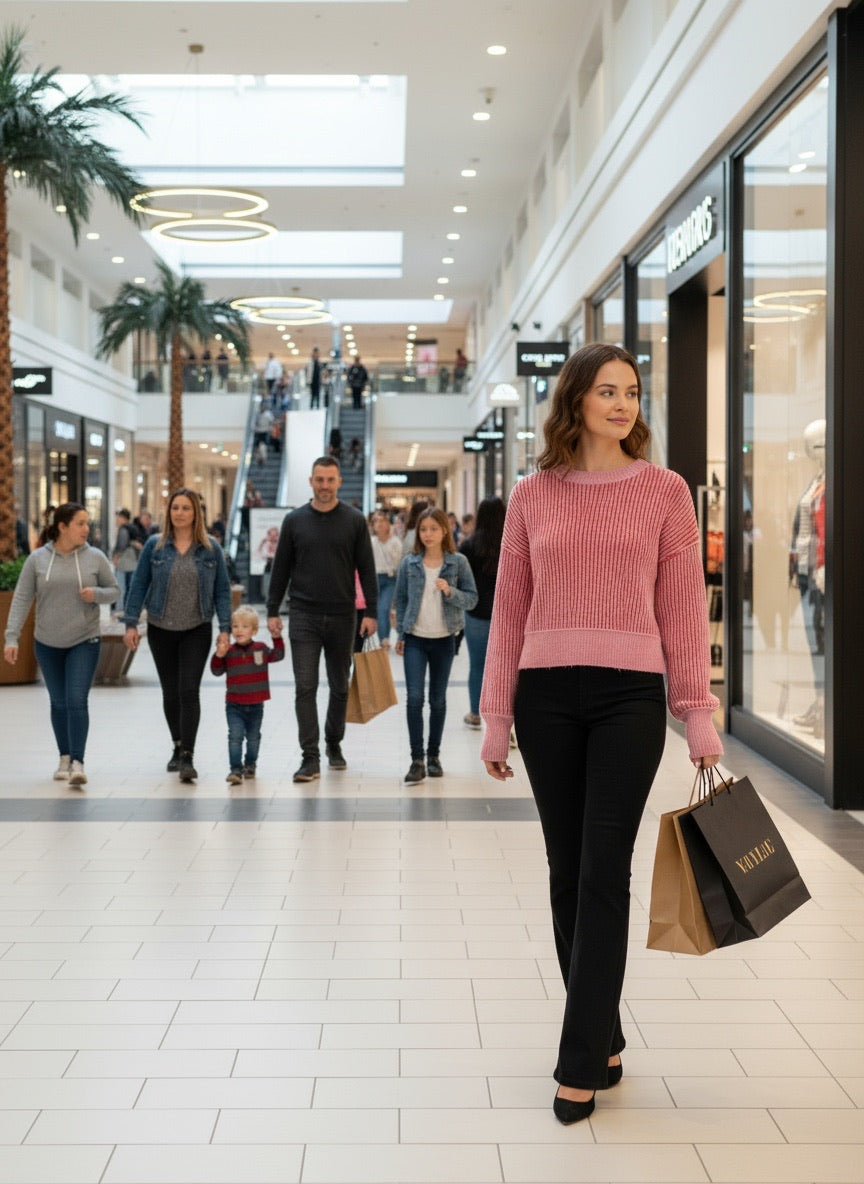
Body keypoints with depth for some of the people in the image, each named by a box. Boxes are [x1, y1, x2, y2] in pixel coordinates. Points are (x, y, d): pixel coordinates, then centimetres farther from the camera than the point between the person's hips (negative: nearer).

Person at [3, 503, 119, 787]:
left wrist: (96, 594, -17)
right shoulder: (37, 559, -4)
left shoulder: (95, 557, -4)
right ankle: (64, 757, 28)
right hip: (48, 644, 2)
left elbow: (114, 590, 6)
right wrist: (12, 638, -10)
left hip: (84, 642, -1)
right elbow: (22, 599, -3)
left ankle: (77, 763, -14)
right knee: (59, 702, 12)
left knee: (76, 701, -14)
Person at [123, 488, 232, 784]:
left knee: (189, 691, -12)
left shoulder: (211, 548, -1)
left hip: (196, 630, -2)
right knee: (170, 692, 11)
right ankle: (178, 747, 28)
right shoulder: (155, 546, 0)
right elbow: (139, 585, 2)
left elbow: (222, 590, 1)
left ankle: (187, 756, -11)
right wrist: (131, 623, -4)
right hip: (161, 629, 2)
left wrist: (225, 628, -6)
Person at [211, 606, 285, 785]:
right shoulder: (228, 651, -5)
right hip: (234, 705, -2)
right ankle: (235, 769, -9)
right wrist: (219, 655, -20)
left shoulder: (261, 649, -2)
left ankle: (250, 764, 35)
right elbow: (217, 671, -4)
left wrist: (277, 637, -8)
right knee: (235, 736, -12)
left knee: (253, 737, 16)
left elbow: (278, 655, 3)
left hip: (256, 705, 2)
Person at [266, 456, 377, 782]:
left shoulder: (354, 520, 1)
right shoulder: (295, 520, 3)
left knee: (339, 687, 12)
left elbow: (366, 569, 2)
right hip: (303, 617, 0)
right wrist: (272, 611, 2)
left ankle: (334, 744, 30)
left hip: (342, 617, 1)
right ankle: (310, 758, -6)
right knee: (305, 687, -6)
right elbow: (281, 569, 6)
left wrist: (371, 612, -5)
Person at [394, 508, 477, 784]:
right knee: (414, 697, -10)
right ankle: (417, 760, -6)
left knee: (438, 699, 10)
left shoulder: (458, 562, -2)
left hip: (444, 639, 0)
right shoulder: (409, 563, 1)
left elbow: (472, 598, -2)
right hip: (416, 639, 0)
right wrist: (400, 634, 5)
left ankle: (433, 755, 23)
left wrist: (450, 591, -20)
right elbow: (400, 599, 8)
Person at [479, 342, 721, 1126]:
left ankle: (582, 1063, 5)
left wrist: (699, 716, -1)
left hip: (629, 695, -2)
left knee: (604, 874, -3)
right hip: (547, 695, 2)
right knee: (567, 872, 9)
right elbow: (509, 613, 8)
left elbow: (683, 608, 1)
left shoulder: (664, 491, 3)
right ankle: (603, 1038, 25)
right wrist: (496, 720, 7)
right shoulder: (532, 498, 6)